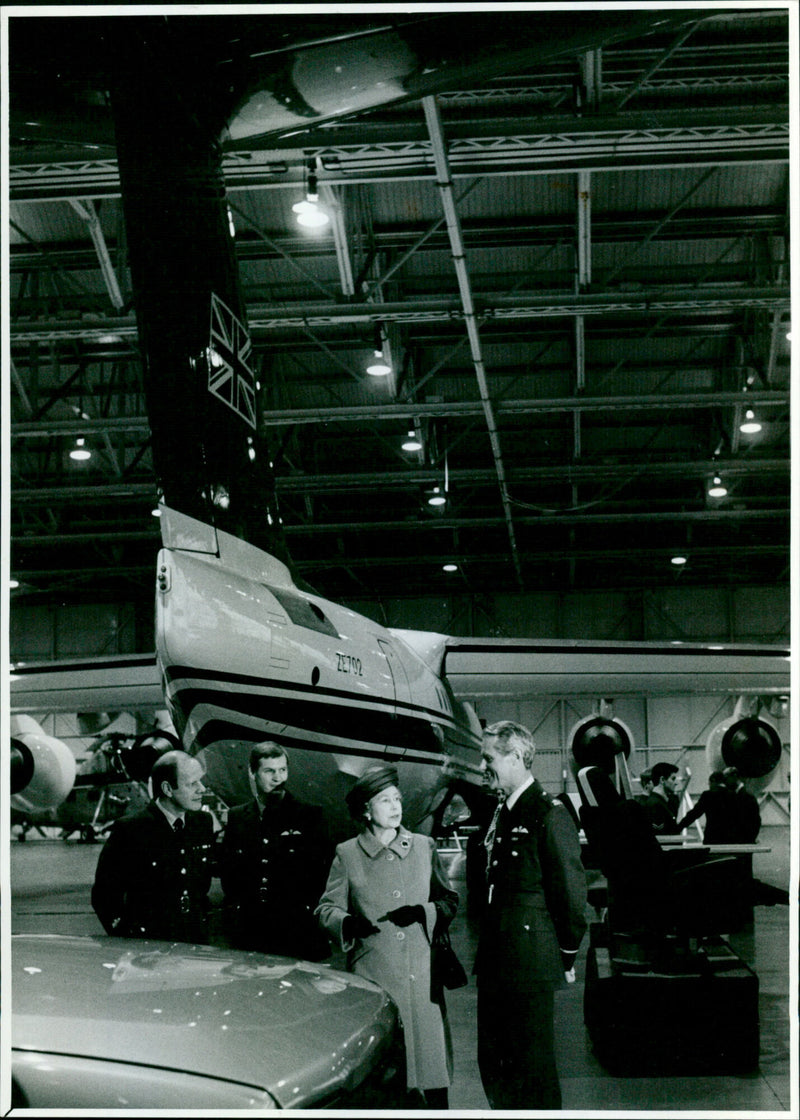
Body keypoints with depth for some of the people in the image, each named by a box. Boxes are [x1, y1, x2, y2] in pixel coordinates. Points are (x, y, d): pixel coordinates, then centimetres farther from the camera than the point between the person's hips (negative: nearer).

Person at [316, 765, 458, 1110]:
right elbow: (326, 907, 7)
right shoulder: (347, 854, 5)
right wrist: (348, 923, -14)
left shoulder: (424, 847, 11)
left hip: (422, 974, 2)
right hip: (373, 975, -2)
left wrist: (424, 913, -6)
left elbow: (450, 900, 14)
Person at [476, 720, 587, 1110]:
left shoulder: (550, 814, -13)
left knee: (533, 1064, 1)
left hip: (531, 961, -9)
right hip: (495, 961, 9)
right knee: (493, 1062, 14)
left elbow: (571, 889, -12)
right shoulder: (502, 813, 14)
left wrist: (568, 954, -7)